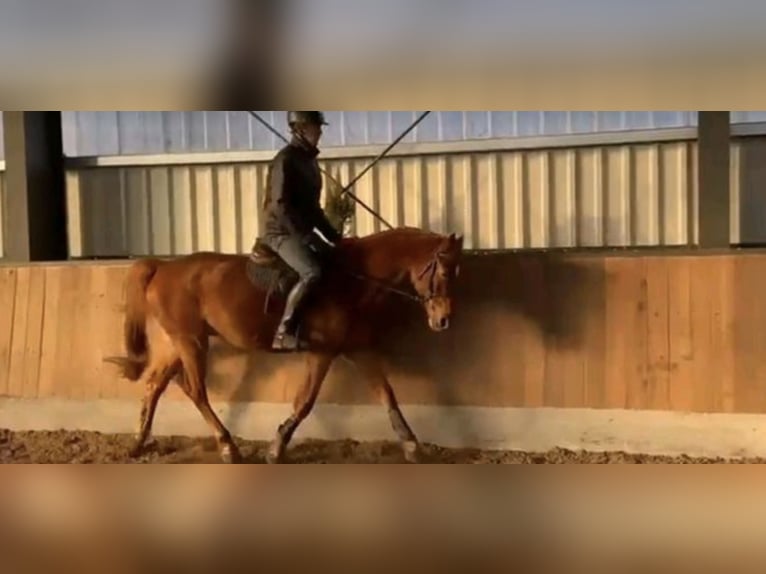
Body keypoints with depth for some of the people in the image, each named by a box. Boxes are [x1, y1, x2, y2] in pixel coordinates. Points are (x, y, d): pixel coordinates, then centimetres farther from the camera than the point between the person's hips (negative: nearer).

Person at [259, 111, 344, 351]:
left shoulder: (309, 159, 13)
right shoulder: (285, 160, -14)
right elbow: (281, 207, -21)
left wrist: (334, 236, 14)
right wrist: (309, 238, -23)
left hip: (302, 232, 10)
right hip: (283, 232, -10)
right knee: (312, 272, -31)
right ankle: (284, 333, -25)